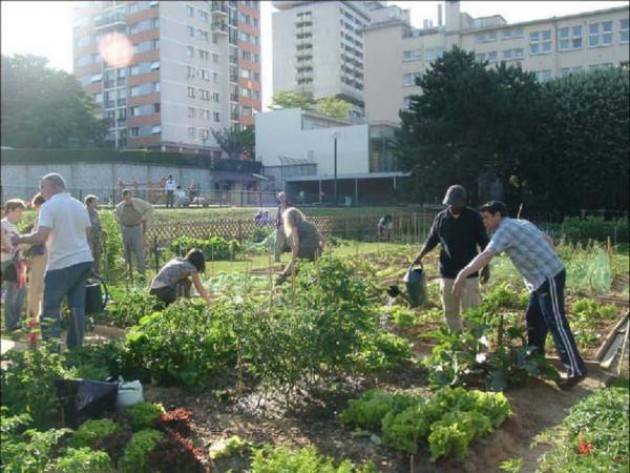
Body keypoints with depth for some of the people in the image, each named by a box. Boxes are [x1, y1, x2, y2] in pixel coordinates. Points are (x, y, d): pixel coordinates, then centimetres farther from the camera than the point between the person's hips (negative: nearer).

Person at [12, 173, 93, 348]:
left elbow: (41, 236, -18)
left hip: (62, 264, -6)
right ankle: (76, 347, 11)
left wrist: (20, 239, -4)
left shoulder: (49, 206, -8)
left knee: (50, 306, 1)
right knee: (77, 305, 8)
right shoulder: (79, 205, 12)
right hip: (84, 260, 7)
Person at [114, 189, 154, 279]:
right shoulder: (120, 206, 6)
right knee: (127, 250, 5)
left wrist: (143, 218, -3)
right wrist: (120, 221, 16)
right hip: (125, 229, 4)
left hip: (136, 228, -4)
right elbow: (116, 212, 29)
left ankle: (141, 271, -8)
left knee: (138, 250, -10)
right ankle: (129, 271, 12)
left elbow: (150, 208, 3)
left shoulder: (138, 203, -6)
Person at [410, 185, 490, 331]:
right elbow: (431, 240, 10)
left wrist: (486, 267, 0)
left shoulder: (474, 217, -5)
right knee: (450, 311, 9)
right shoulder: (441, 217, 1)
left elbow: (483, 244, 1)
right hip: (447, 272, 3)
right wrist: (419, 257, -1)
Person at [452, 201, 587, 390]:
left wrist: (463, 274, -29)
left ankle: (576, 370, -4)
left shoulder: (505, 229, -14)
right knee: (533, 318, 19)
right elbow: (548, 240, 21)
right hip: (542, 277, 10)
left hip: (549, 277, -10)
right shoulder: (521, 223, 15)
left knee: (556, 323, -8)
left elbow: (486, 256, -26)